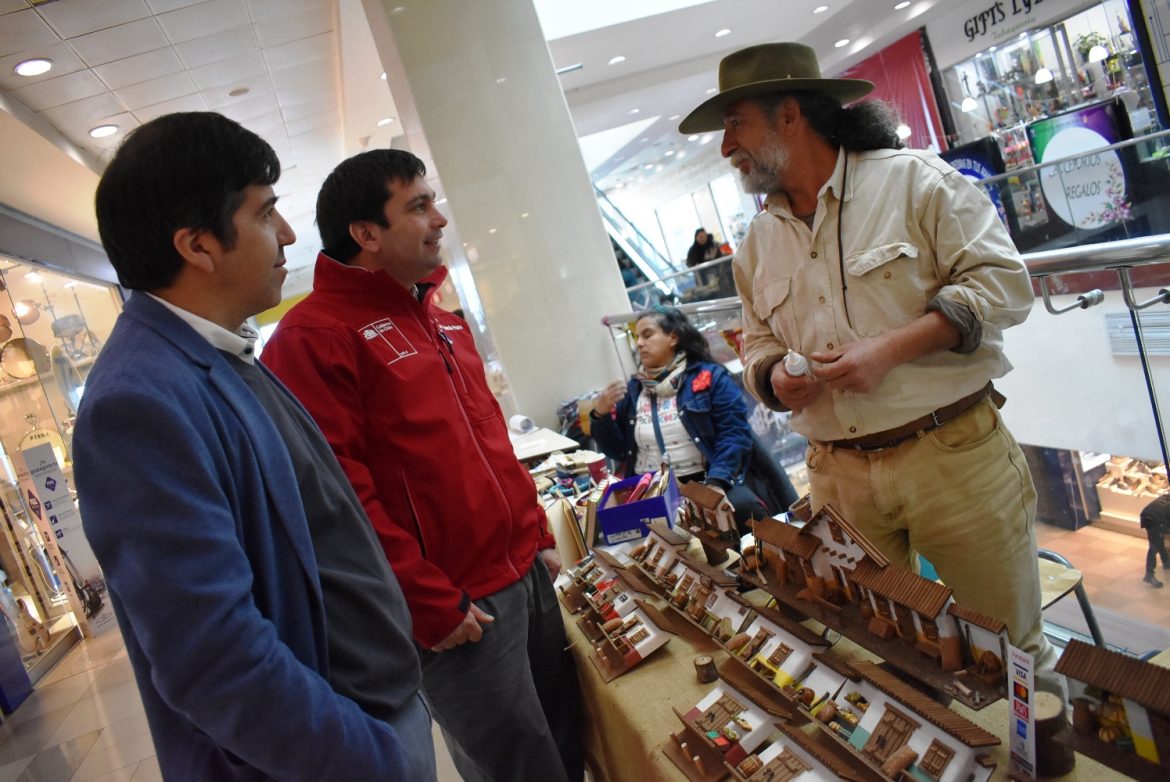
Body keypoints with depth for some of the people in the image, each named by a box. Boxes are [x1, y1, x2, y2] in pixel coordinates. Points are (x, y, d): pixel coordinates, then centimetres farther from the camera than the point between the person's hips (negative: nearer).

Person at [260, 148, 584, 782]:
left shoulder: (441, 321, 13)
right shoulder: (311, 338, -15)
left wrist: (537, 533, 15)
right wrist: (431, 606, -17)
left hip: (526, 571, 8)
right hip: (456, 607, -8)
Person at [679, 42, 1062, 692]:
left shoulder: (911, 179, -5)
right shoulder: (758, 241, 11)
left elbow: (1002, 281, -8)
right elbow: (757, 342, 17)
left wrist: (890, 349, -20)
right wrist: (774, 379, -7)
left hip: (953, 452, -4)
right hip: (839, 475, 4)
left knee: (1006, 640, 11)